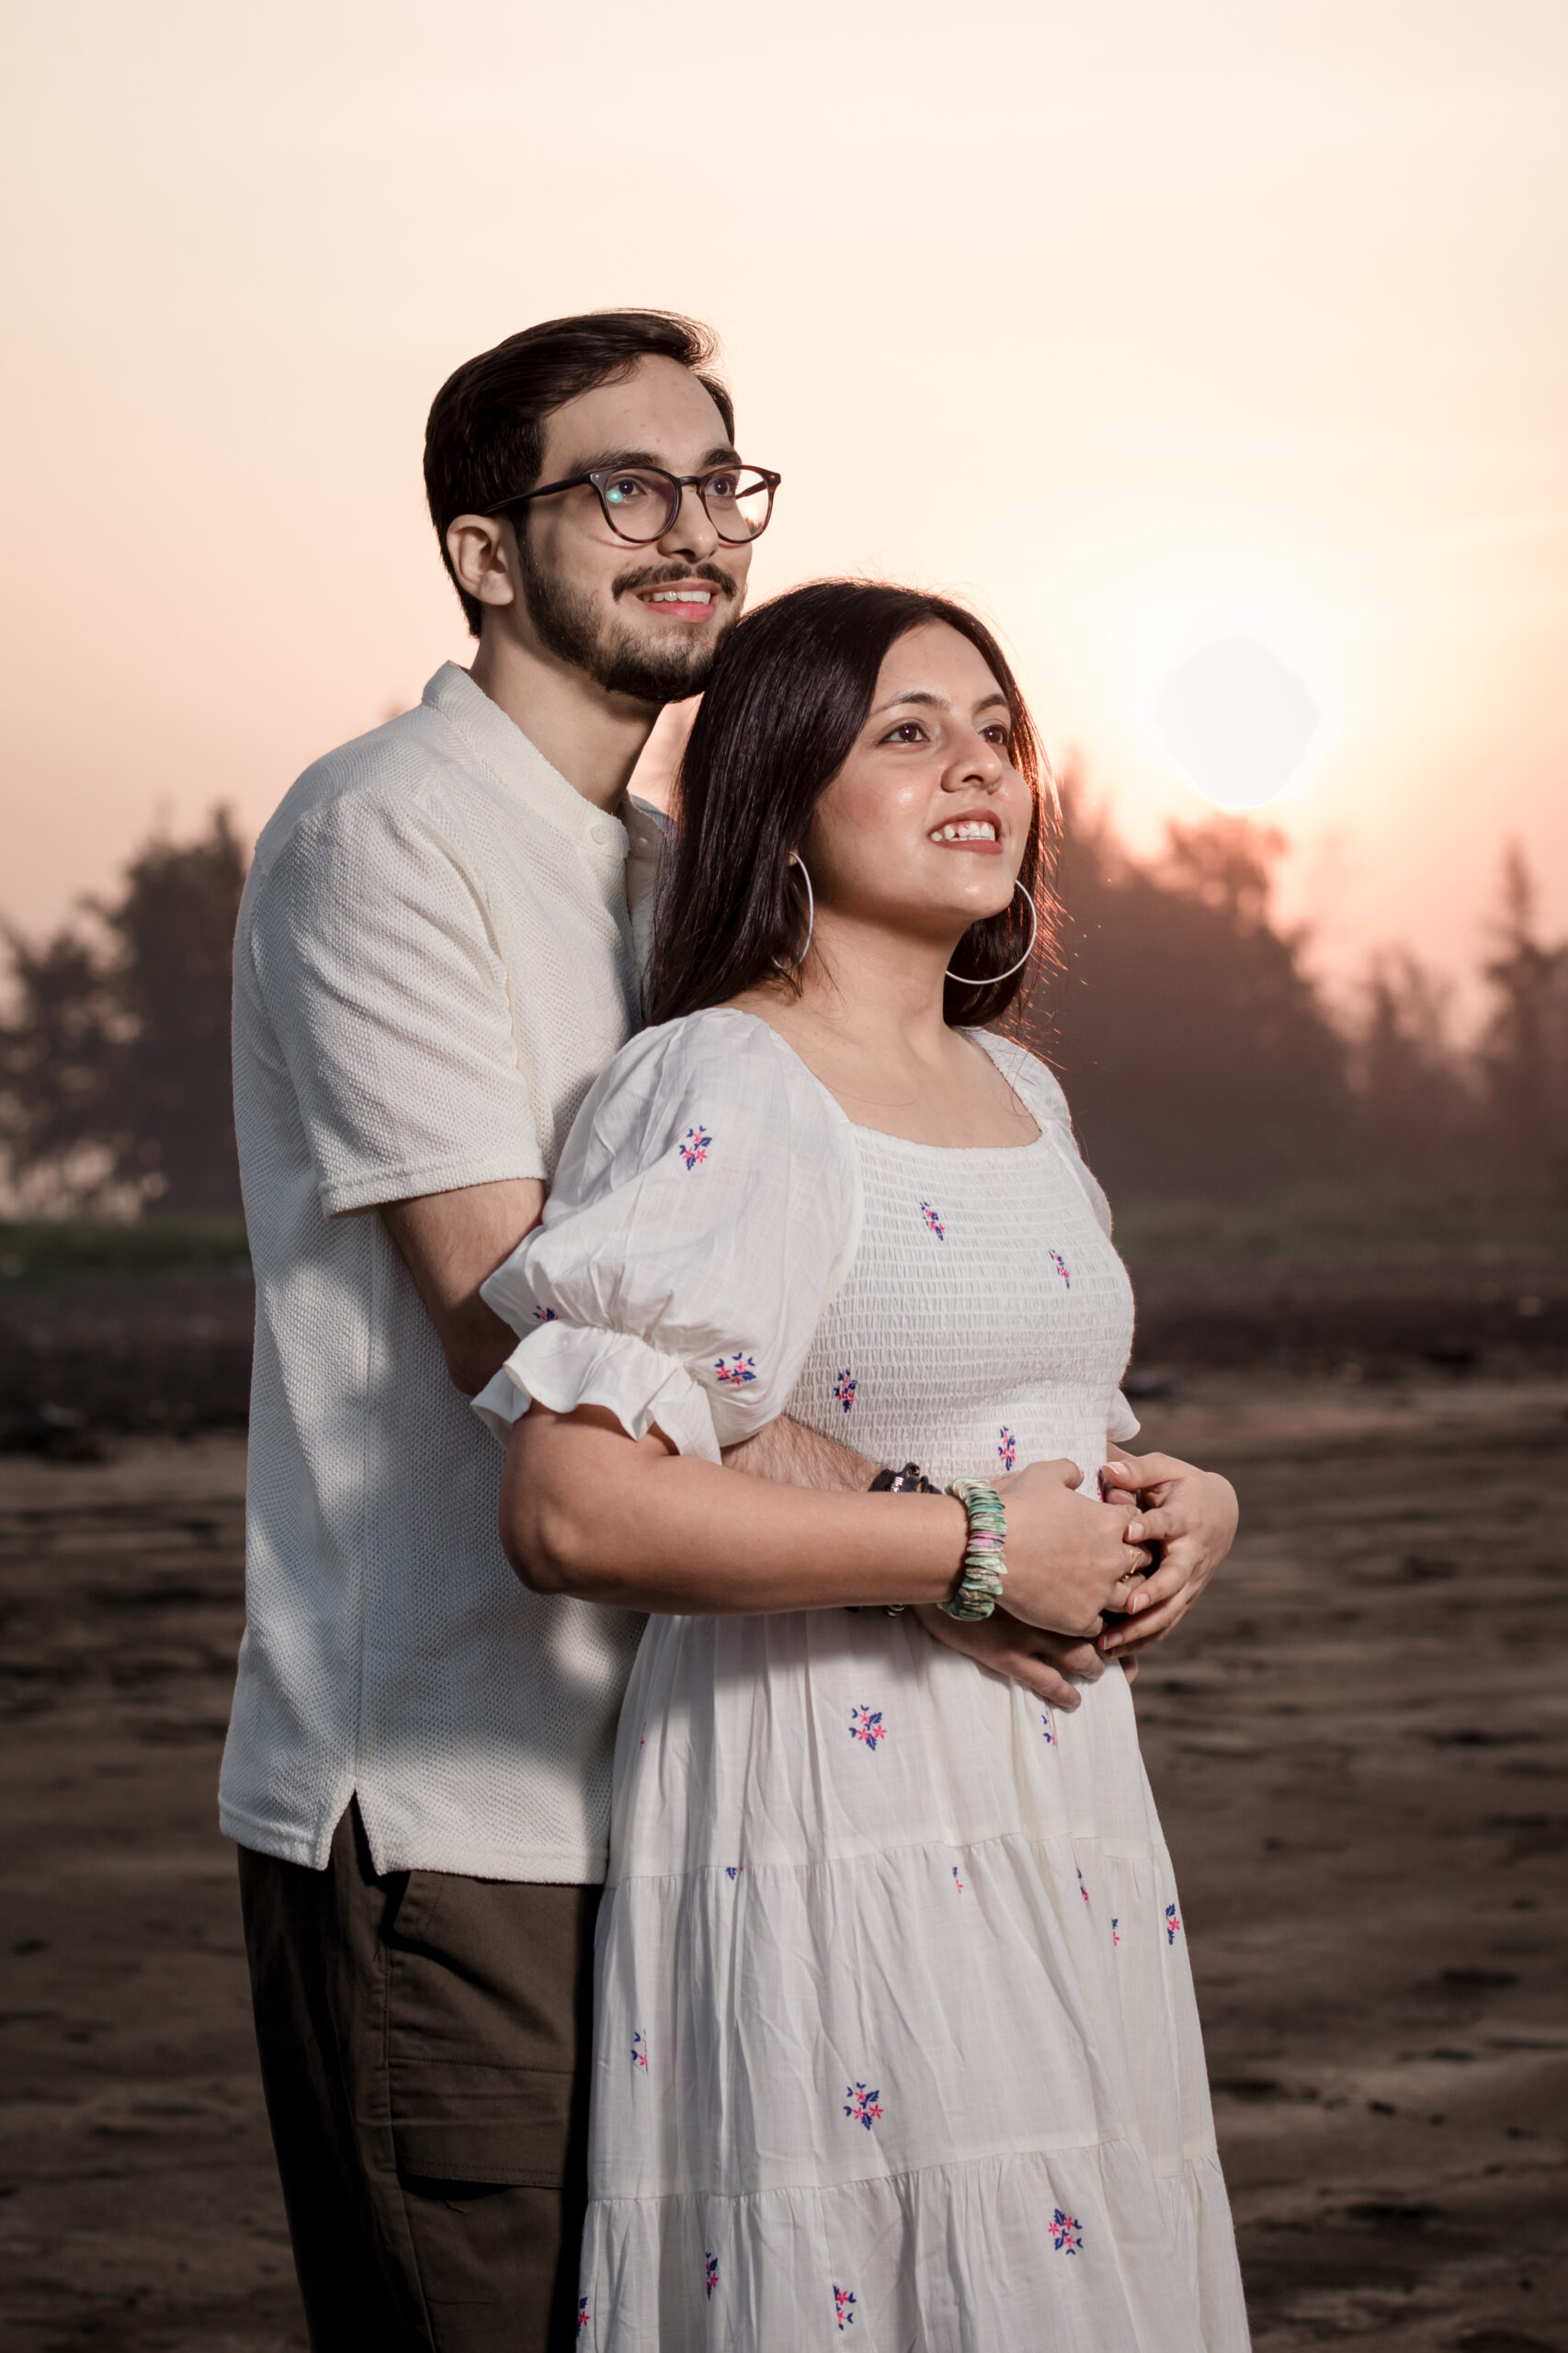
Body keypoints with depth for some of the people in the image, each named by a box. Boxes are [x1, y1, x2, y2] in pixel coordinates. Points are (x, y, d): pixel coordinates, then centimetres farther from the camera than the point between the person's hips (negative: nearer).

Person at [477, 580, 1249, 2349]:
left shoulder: (1017, 1092, 15)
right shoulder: (719, 1093, -12)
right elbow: (569, 1510, -24)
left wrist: (1180, 1506, 4)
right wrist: (975, 1547, -19)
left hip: (1056, 1821, 8)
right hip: (832, 1832, -8)